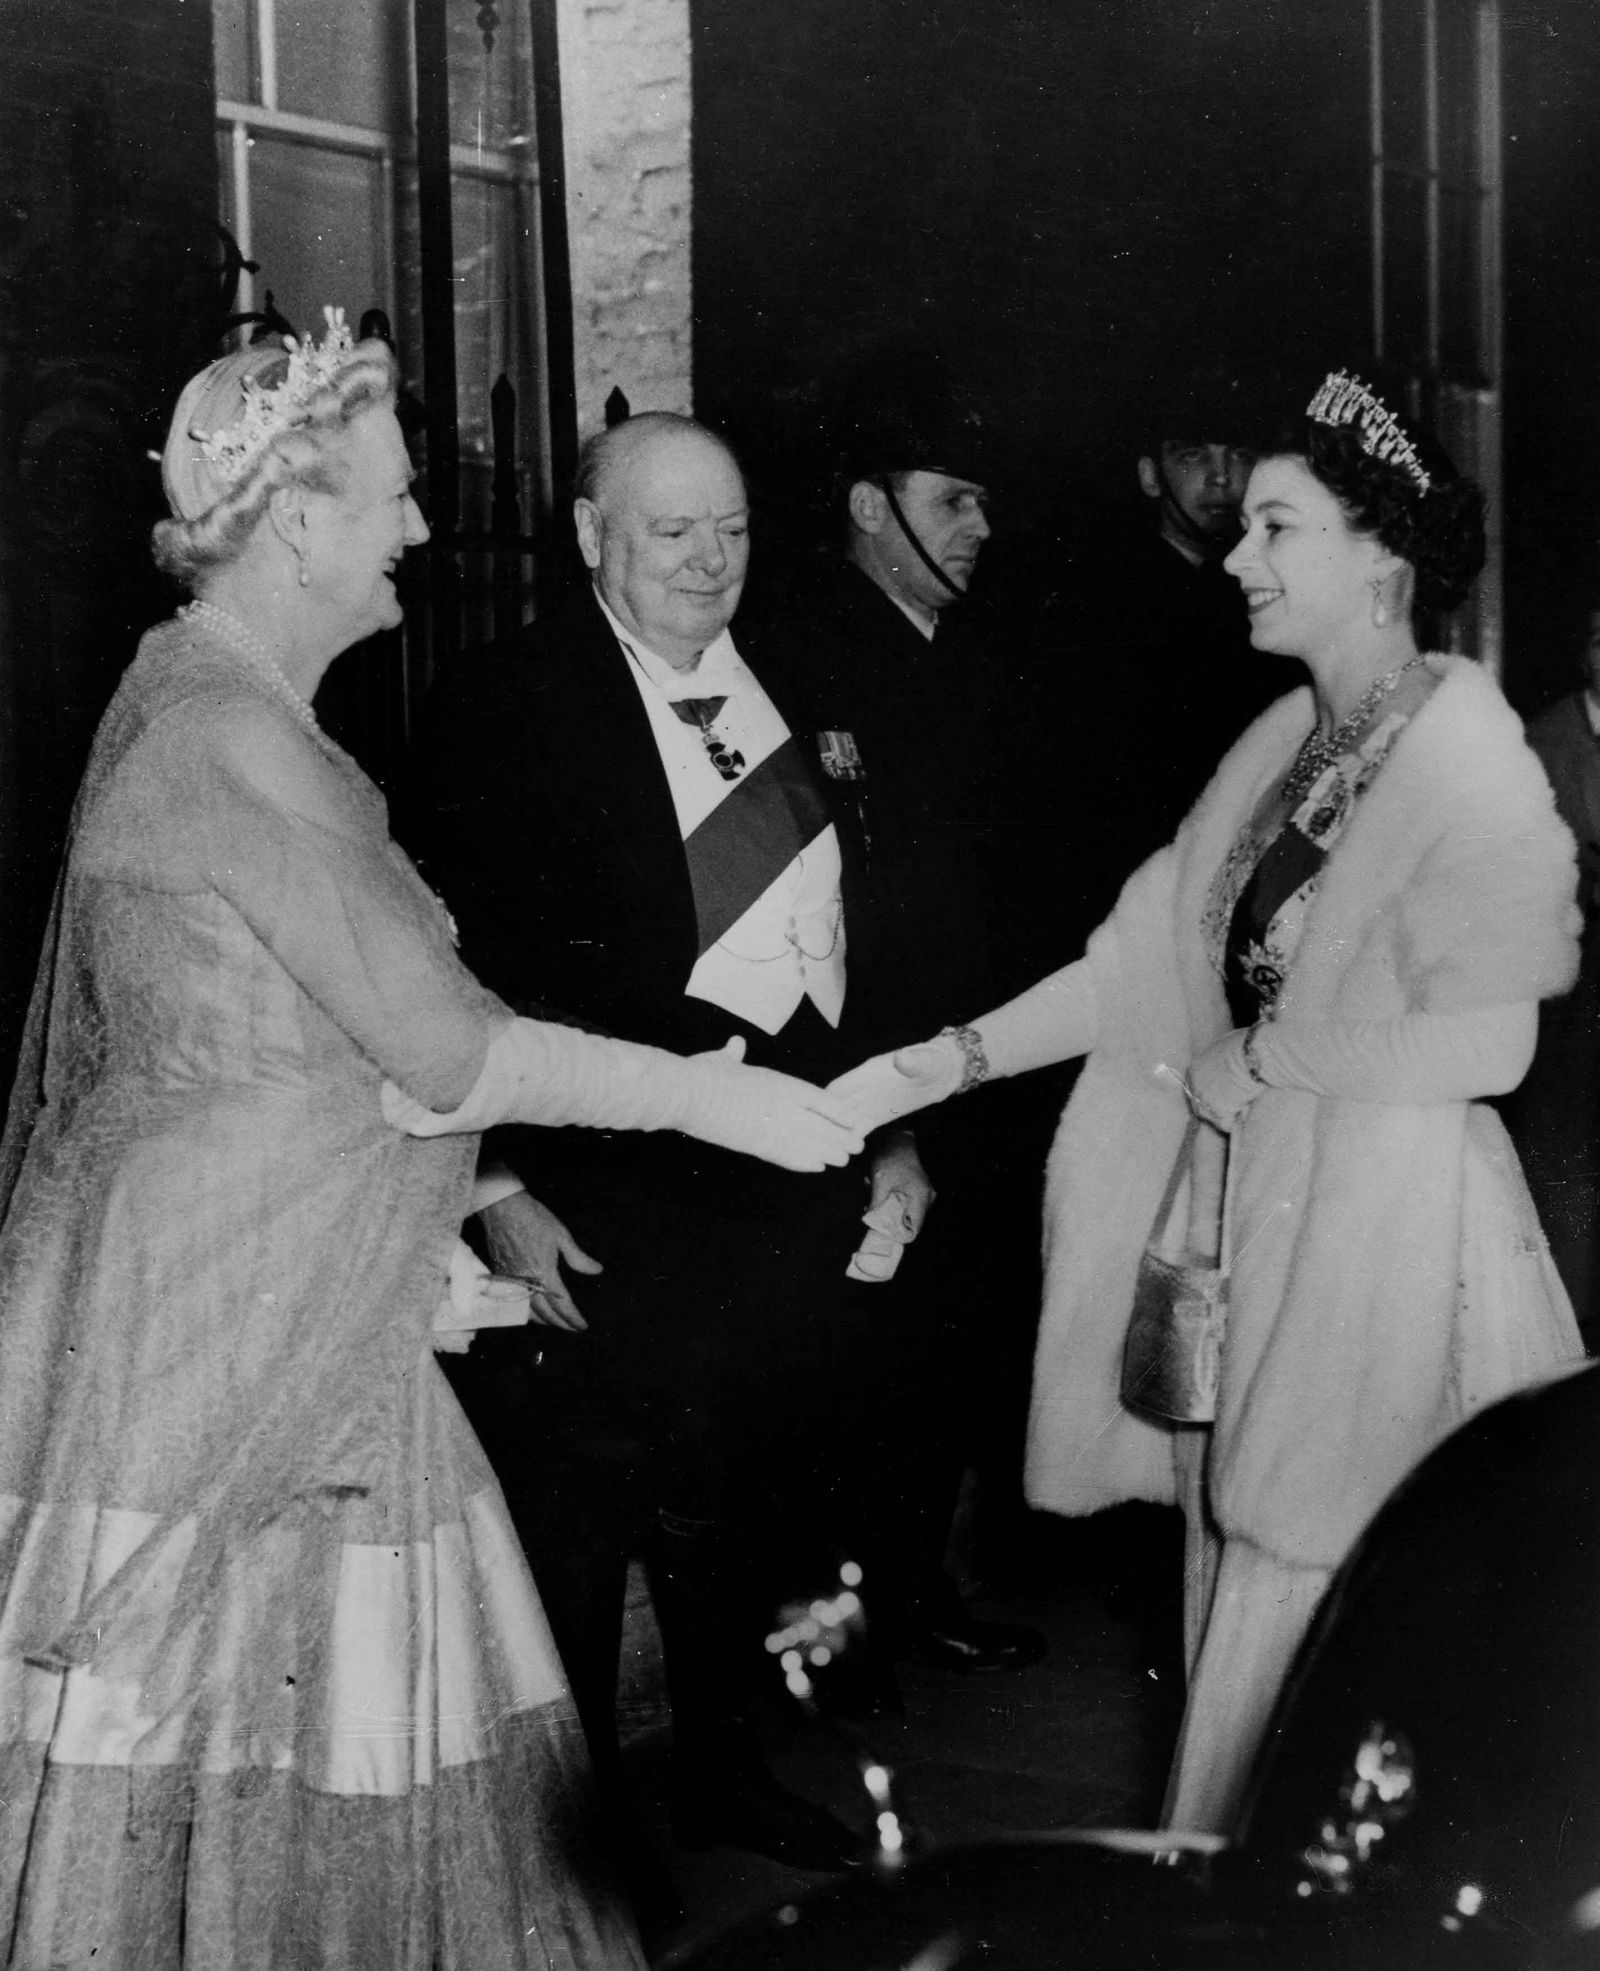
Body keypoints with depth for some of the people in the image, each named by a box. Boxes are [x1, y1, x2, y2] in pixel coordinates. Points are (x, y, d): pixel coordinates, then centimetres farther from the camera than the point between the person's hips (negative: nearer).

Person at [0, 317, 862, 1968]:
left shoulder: (227, 704, 11)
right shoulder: (230, 731, -20)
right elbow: (438, 1042, -21)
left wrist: (468, 1184, 18)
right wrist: (704, 1096, -14)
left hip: (308, 1316, 10)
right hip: (208, 1316, -9)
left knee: (359, 1703, 14)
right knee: (193, 1724, 3)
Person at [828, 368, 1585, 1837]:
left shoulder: (1462, 752, -14)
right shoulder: (1284, 741, 8)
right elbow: (1144, 958, 7)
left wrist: (1251, 1070, -10)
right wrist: (936, 1065, 0)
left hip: (1386, 1229, -7)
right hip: (1257, 1208, 7)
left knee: (1314, 1617, 2)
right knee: (1243, 1583, 15)